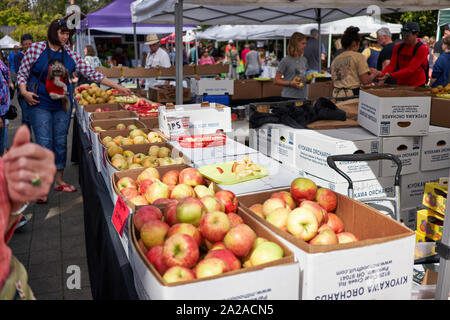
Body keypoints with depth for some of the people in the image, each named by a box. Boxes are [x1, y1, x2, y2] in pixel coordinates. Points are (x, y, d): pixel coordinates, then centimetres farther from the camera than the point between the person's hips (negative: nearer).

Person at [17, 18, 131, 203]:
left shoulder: (70, 54, 5)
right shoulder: (36, 49, -4)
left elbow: (90, 73, 4)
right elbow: (22, 73, 3)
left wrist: (117, 87, -1)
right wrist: (24, 92, -15)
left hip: (62, 104, 4)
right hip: (40, 104, -4)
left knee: (61, 142, 9)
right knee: (44, 143, -6)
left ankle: (59, 180, 23)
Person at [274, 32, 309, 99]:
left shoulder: (304, 60, 12)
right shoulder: (285, 60, -6)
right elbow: (276, 80, -6)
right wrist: (290, 83, -17)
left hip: (302, 96, 6)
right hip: (289, 97, -6)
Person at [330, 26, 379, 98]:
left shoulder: (335, 60, 13)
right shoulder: (359, 56, -1)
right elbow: (365, 81, -7)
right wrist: (374, 74, 13)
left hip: (336, 95, 6)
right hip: (352, 95, -6)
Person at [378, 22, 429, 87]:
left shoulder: (422, 48, -13)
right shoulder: (398, 47, 5)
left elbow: (410, 70, -23)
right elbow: (391, 65, -3)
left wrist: (390, 75, -33)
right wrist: (381, 75, -24)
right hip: (401, 85, 5)